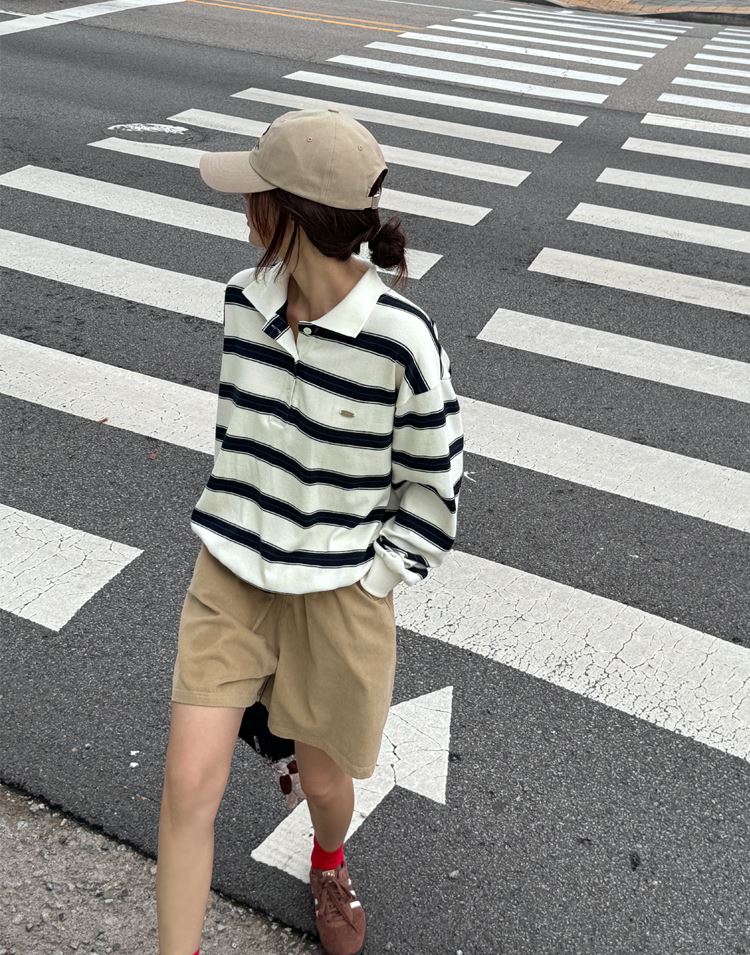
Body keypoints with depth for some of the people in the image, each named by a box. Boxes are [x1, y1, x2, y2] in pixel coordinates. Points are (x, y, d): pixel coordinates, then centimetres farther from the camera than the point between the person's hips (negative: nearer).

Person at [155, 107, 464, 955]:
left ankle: (329, 865, 56)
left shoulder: (401, 338, -22)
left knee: (322, 781, 18)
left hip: (337, 591, -3)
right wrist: (236, 524, 13)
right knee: (189, 785, -2)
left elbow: (434, 482, -9)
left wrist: (373, 580, -8)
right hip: (229, 575, 3)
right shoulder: (244, 298, -6)